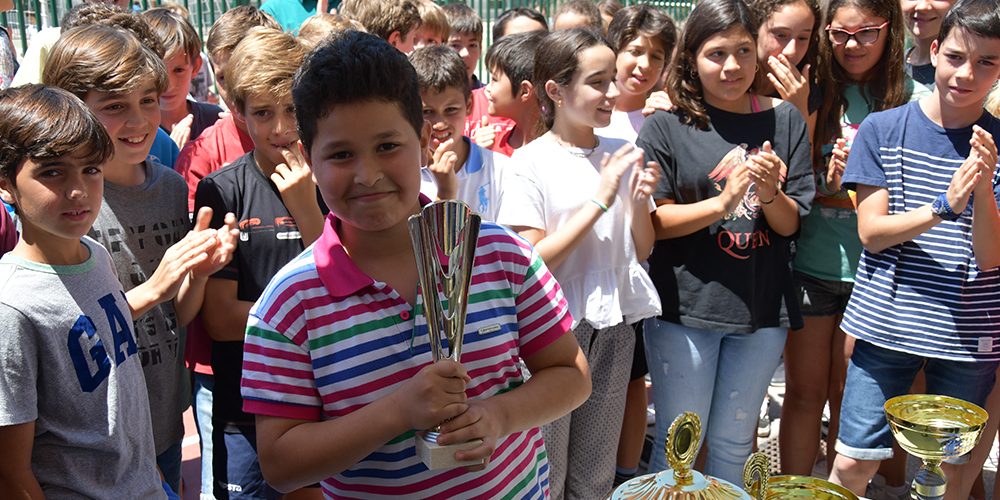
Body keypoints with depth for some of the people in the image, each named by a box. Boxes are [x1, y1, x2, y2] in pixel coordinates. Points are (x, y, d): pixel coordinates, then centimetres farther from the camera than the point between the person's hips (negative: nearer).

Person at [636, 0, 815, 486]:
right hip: (684, 308, -3)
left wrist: (770, 193, -18)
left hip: (762, 309, 3)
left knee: (733, 443, 17)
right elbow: (654, 222, -9)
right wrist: (722, 202, -22)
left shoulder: (784, 120, 3)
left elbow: (790, 224, 3)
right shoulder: (666, 126, -5)